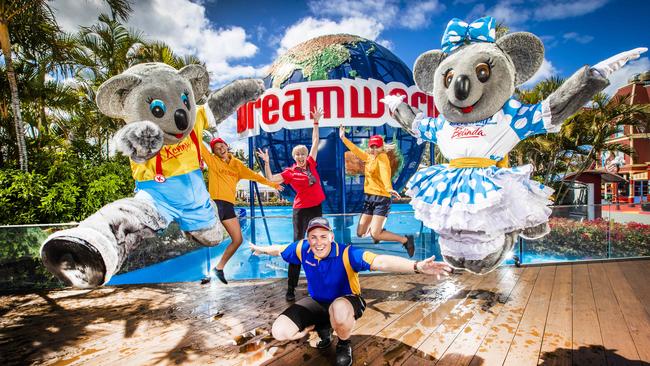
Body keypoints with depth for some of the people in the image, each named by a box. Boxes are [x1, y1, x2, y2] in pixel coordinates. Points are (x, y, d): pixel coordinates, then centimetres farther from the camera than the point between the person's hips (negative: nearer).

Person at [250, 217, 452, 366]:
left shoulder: (346, 253, -30)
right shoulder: (302, 249, -17)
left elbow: (382, 262, -45)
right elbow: (280, 249, 7)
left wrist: (417, 266, -60)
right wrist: (261, 249, 25)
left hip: (345, 302, -4)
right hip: (316, 303, 5)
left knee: (339, 310, -44)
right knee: (279, 332, -12)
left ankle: (344, 345, -4)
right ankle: (322, 327, 18)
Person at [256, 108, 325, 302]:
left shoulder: (311, 163, 6)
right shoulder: (290, 172, -3)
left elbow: (315, 142, 9)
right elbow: (271, 178, -8)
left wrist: (316, 122, 8)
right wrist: (266, 162, -18)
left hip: (317, 207, 4)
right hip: (301, 210, -4)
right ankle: (291, 288, 3)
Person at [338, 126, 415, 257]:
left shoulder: (382, 157, -12)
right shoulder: (368, 157, 10)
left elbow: (384, 172, -31)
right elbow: (355, 149, 24)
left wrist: (389, 187, -49)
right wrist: (343, 138, 27)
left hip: (381, 198, -8)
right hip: (369, 198, 8)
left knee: (375, 235, -15)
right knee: (360, 233, 10)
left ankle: (406, 240, 4)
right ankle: (380, 230, 40)